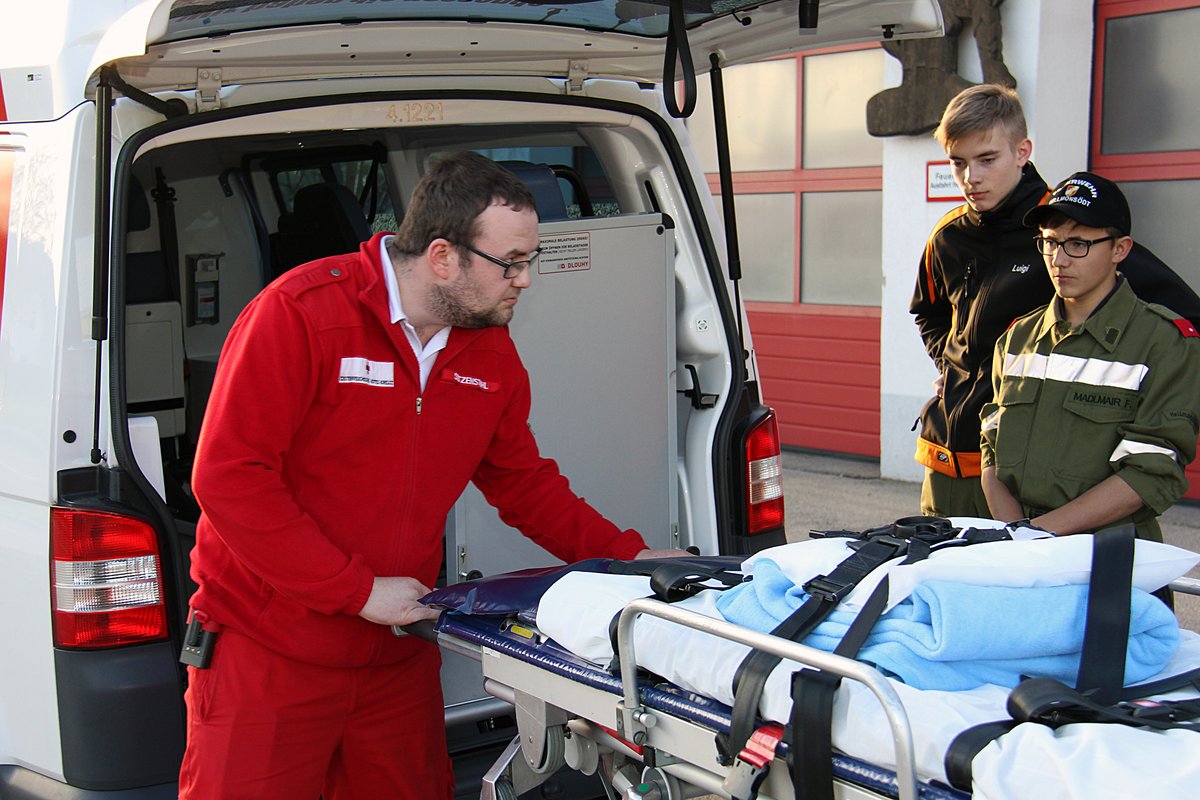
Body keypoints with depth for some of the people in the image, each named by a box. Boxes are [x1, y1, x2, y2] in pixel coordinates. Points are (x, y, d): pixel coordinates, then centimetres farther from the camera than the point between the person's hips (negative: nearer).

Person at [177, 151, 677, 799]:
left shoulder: (492, 355, 3)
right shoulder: (300, 314, -17)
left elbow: (525, 484, 15)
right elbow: (229, 477, -20)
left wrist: (627, 556, 2)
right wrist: (359, 590, -21)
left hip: (399, 657, 6)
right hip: (266, 656, -5)